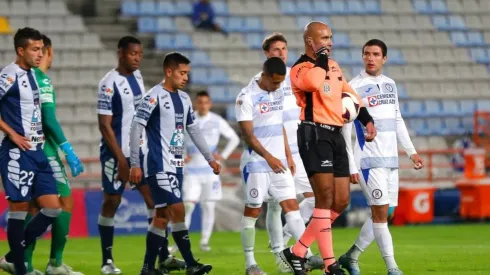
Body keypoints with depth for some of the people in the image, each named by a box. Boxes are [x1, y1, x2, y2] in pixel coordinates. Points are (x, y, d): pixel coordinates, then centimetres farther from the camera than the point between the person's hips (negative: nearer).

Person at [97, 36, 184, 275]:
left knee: (154, 199, 2)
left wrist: (148, 146, 17)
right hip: (117, 154, -7)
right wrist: (121, 159, -19)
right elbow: (105, 125, -16)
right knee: (111, 201, 0)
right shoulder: (109, 84, -15)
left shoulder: (137, 76, 9)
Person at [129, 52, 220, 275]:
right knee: (177, 211, -13)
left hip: (176, 165, 8)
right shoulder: (154, 97, -10)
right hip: (159, 166, -8)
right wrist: (135, 164, -15)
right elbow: (136, 129, -11)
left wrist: (210, 158, 20)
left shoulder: (184, 99, 13)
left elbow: (194, 130, 22)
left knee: (162, 216, 7)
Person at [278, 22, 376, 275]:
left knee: (341, 201, 7)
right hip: (314, 134, -9)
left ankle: (297, 252, 16)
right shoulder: (300, 69, -8)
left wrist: (367, 120, 19)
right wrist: (320, 58, -15)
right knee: (325, 196, -13)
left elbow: (350, 94, 31)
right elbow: (314, 81, -32)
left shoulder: (334, 66, 18)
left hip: (335, 135, 9)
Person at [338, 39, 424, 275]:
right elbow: (344, 129, -9)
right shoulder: (354, 87, -8)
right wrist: (351, 166, -13)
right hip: (368, 160, -7)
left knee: (383, 213, 8)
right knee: (380, 212, -10)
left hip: (390, 159, 7)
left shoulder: (390, 84, 12)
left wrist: (411, 151, 17)